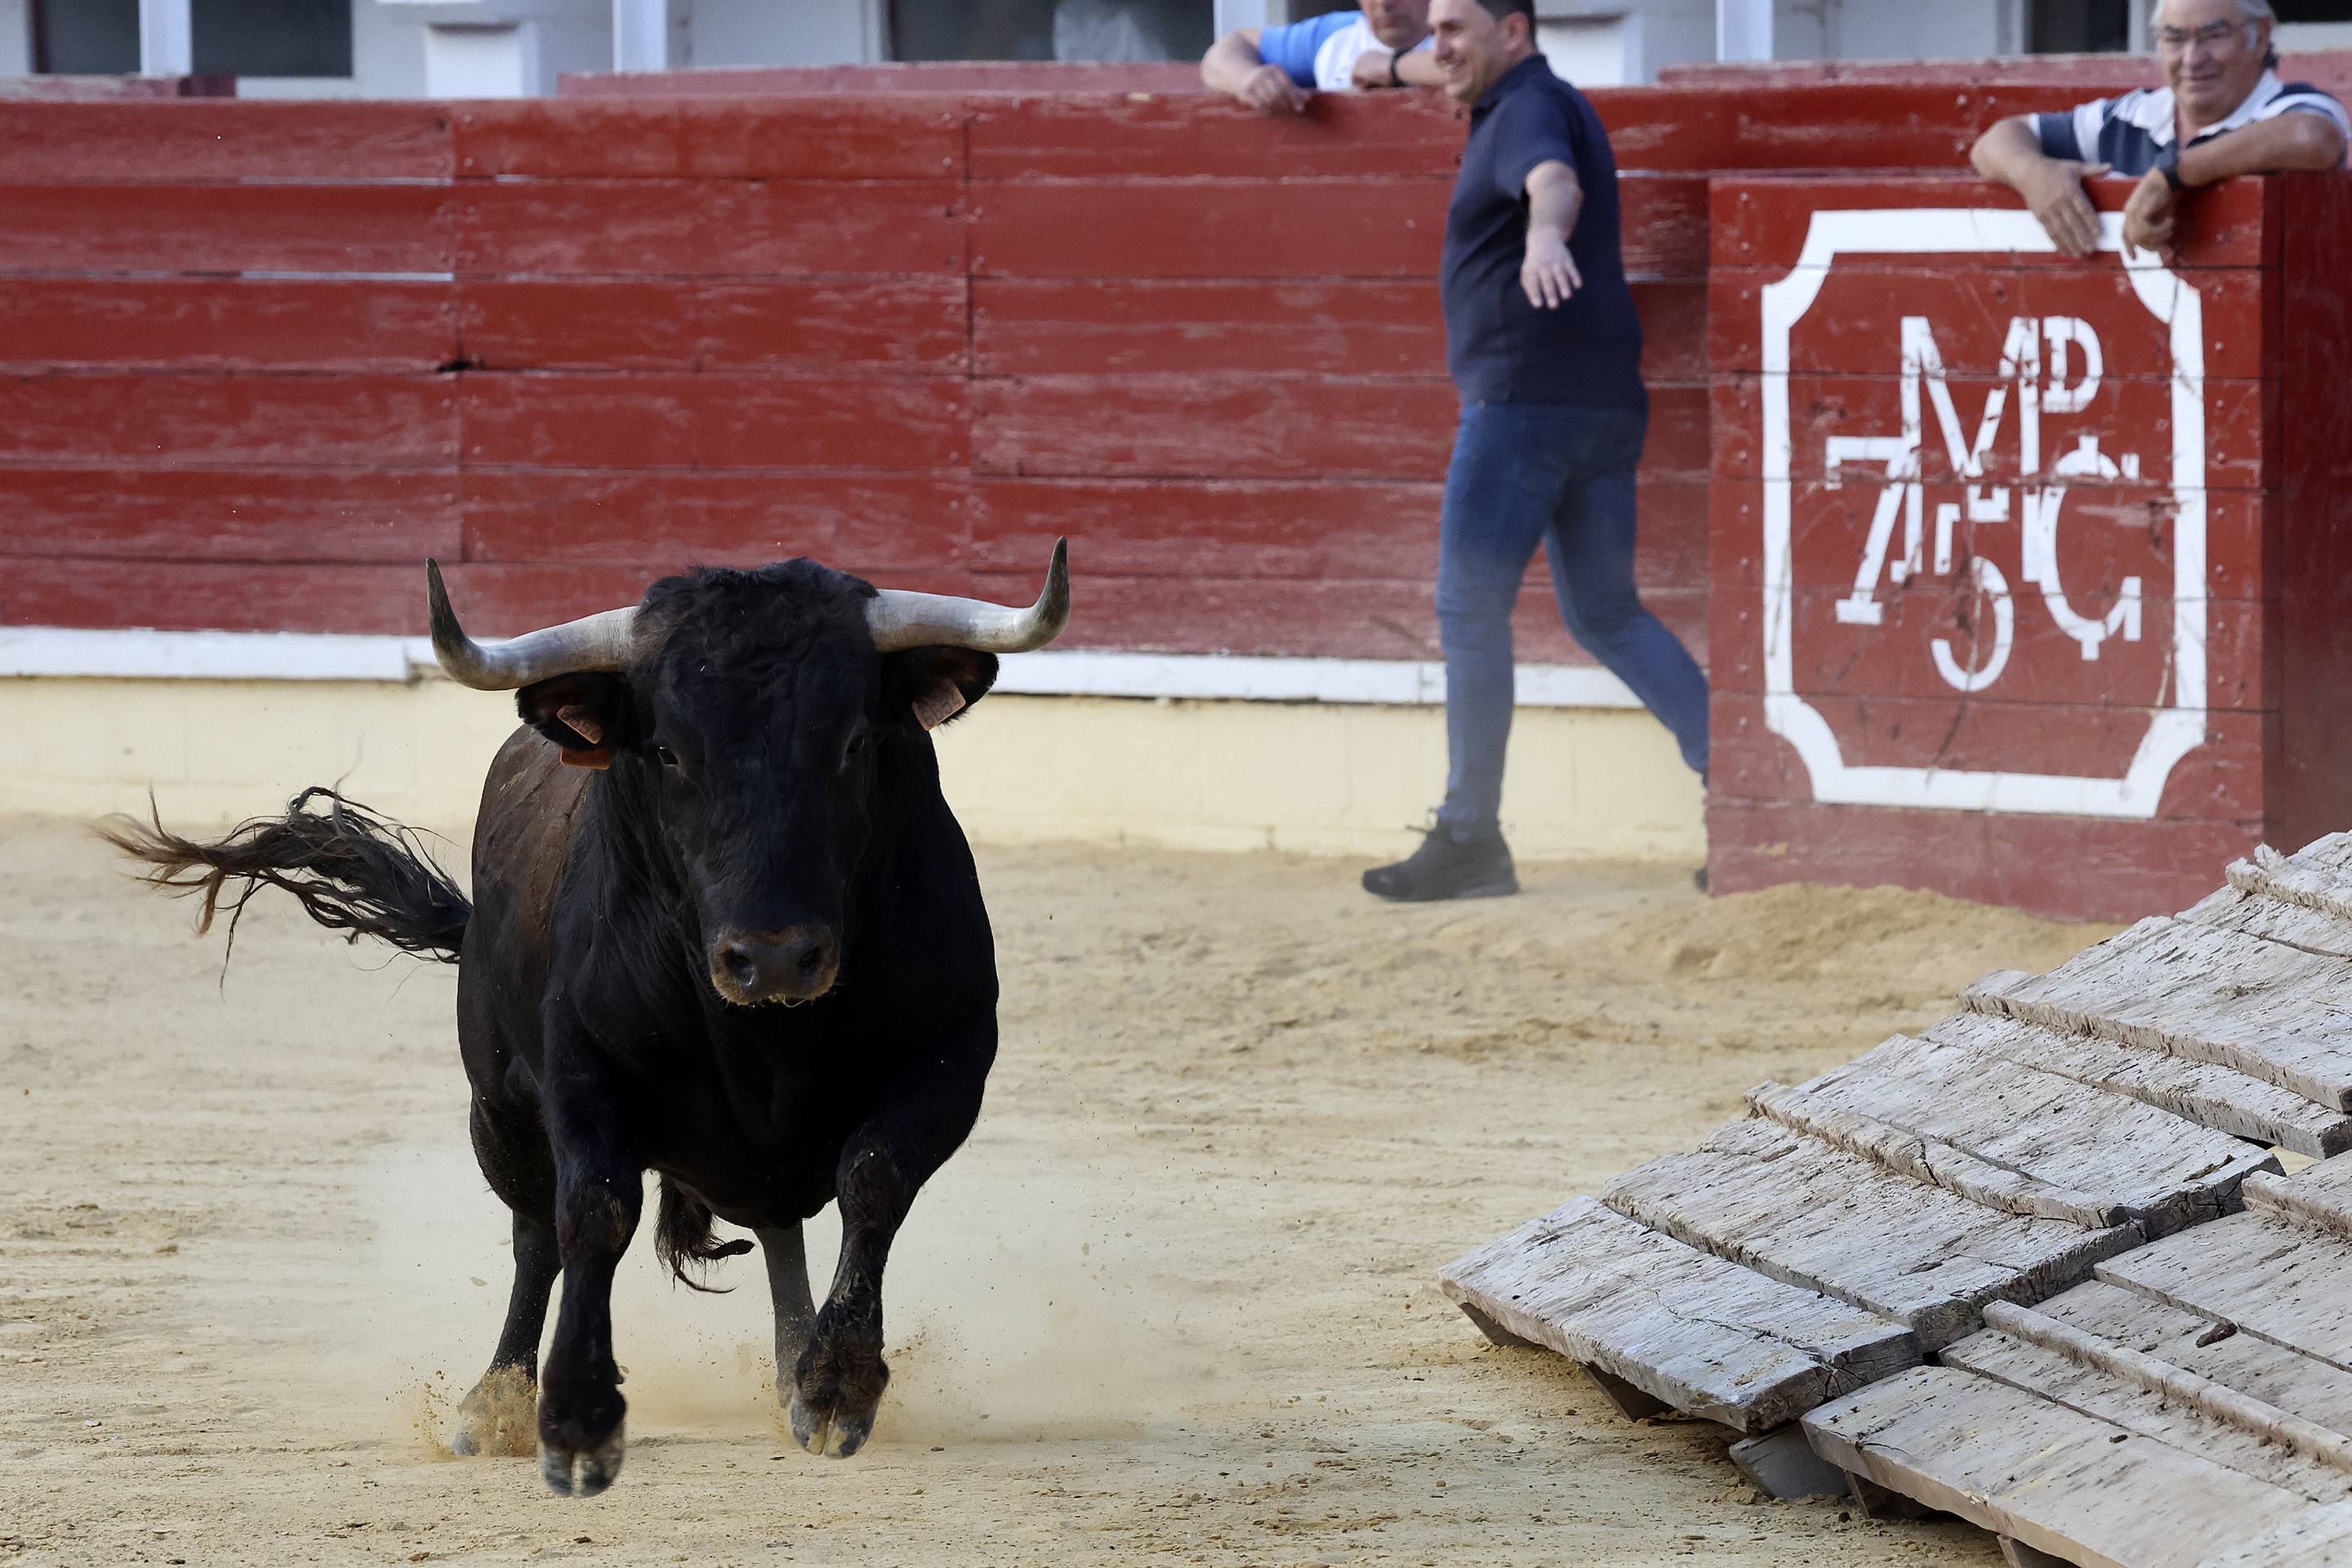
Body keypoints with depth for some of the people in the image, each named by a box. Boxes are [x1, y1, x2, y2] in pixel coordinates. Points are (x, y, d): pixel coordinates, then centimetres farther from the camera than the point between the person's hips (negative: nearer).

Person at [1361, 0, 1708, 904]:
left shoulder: (1529, 109, -11)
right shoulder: (1550, 109, 20)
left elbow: (1555, 183, -35)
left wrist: (1544, 235, -56)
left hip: (1527, 394, -10)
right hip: (1604, 404, 10)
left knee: (1469, 609, -4)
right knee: (1605, 617, 12)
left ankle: (1470, 838, -3)